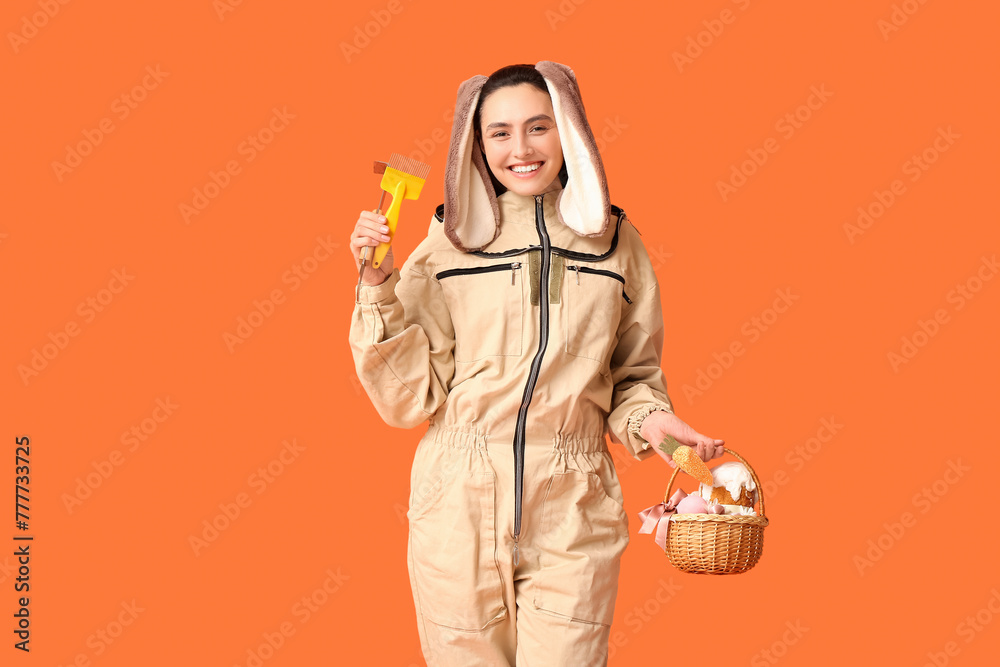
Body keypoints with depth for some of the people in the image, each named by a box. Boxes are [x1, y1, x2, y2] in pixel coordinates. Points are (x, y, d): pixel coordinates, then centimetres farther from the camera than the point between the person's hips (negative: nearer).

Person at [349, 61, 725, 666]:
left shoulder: (615, 240, 4)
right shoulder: (450, 243, -1)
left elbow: (634, 374, 14)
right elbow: (408, 400, -2)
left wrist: (647, 418, -6)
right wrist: (378, 288, -10)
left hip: (571, 521, 0)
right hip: (458, 513, 0)